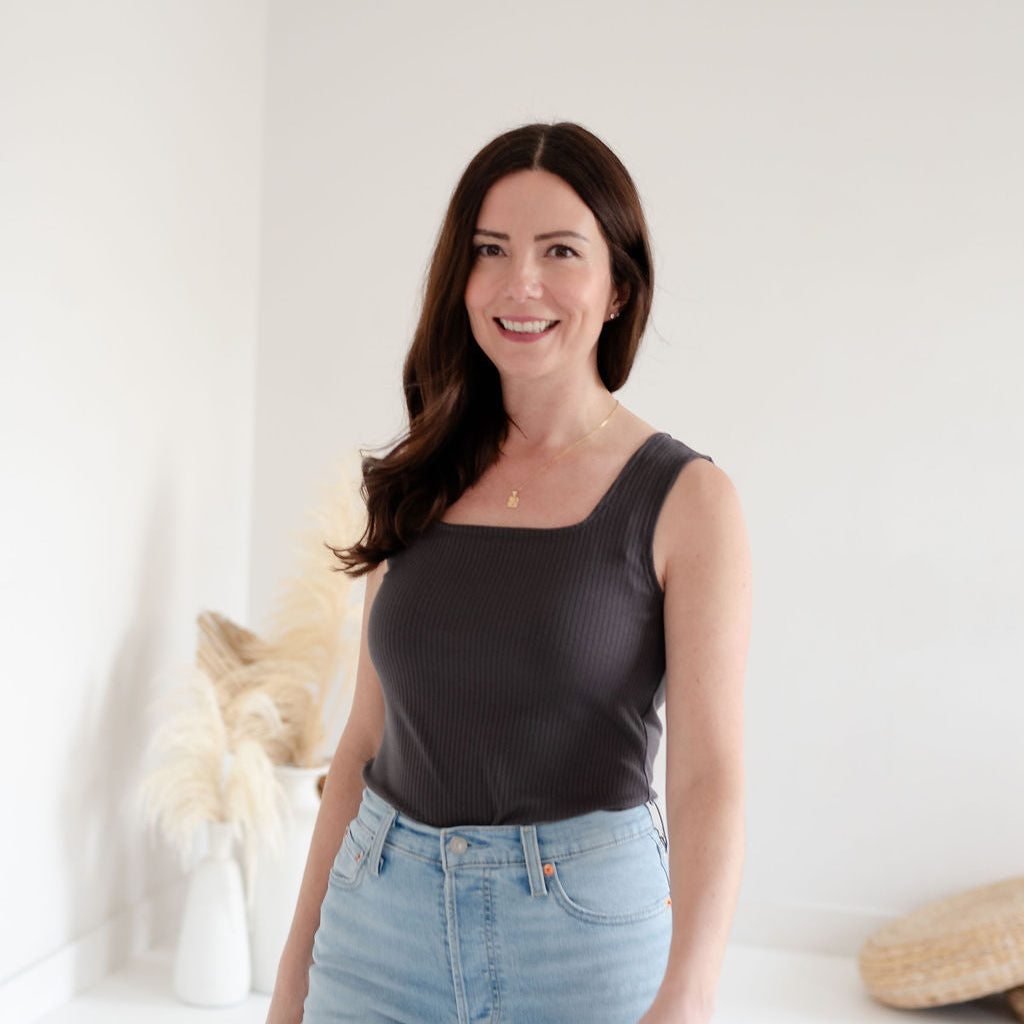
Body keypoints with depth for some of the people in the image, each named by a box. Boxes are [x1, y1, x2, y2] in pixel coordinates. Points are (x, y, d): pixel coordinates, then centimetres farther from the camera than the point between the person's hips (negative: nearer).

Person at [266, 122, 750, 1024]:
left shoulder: (684, 499, -9)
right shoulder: (419, 485, 3)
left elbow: (710, 771, -16)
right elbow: (367, 740, 7)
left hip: (587, 924, -3)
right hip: (382, 917, 3)